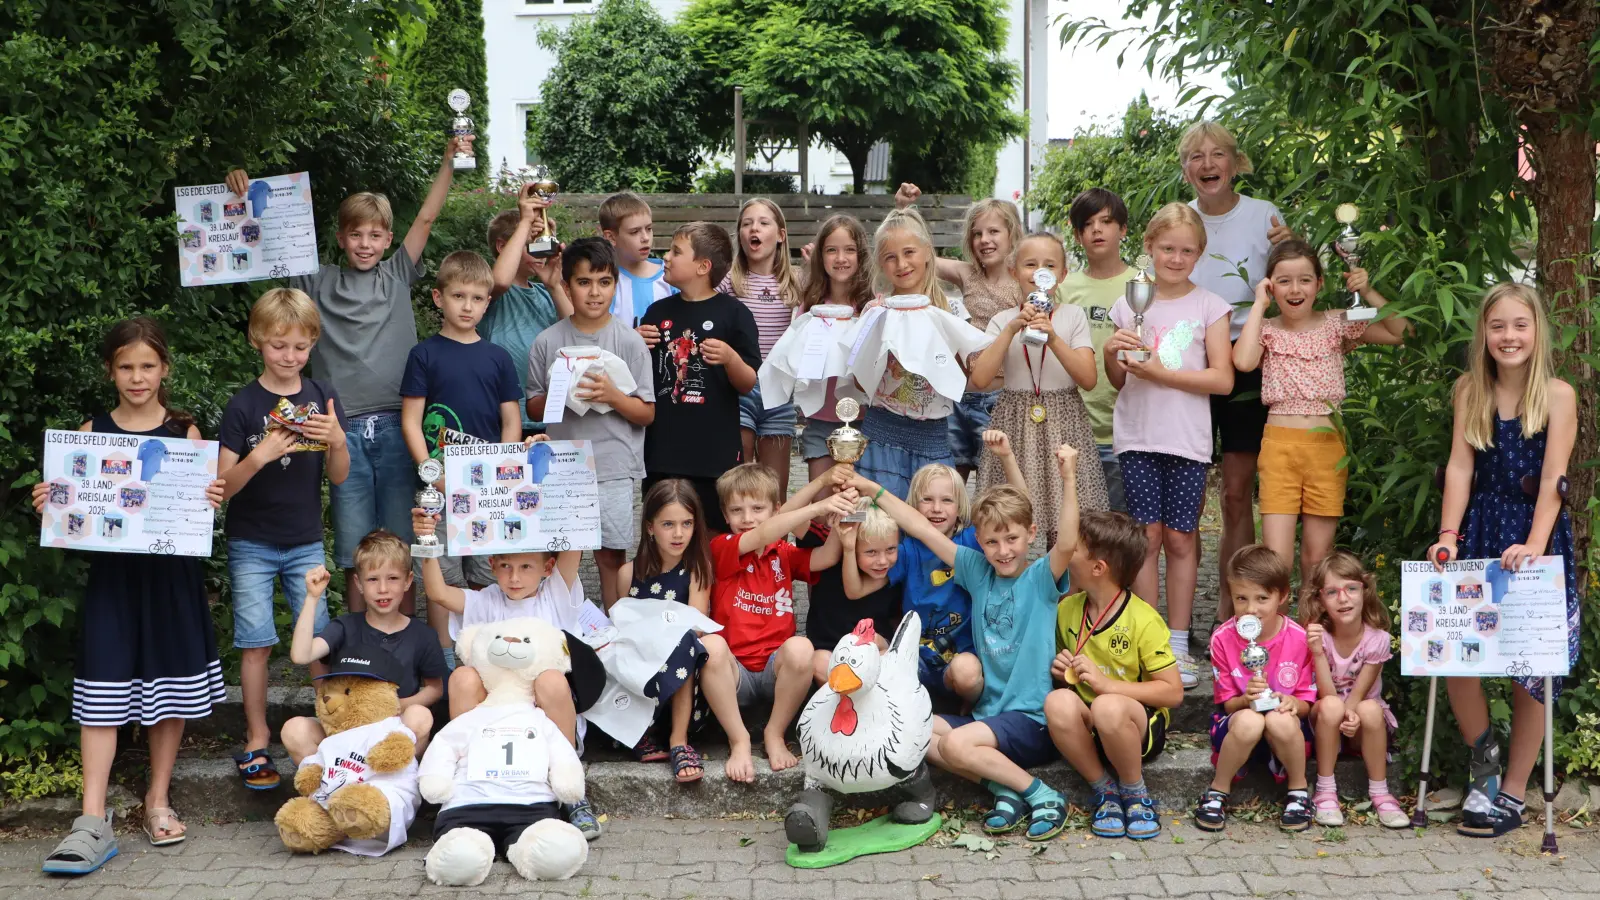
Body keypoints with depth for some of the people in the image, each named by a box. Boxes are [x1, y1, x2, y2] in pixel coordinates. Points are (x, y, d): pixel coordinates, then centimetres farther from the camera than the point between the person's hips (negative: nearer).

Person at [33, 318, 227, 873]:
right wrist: (49, 506, -14)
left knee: (169, 692, 7)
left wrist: (212, 501, -19)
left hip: (171, 577, 0)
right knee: (102, 693, -6)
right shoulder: (91, 433, 4)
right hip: (111, 576, 0)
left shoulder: (184, 432, 2)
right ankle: (93, 822, -8)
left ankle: (158, 801, 22)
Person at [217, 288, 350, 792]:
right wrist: (259, 456, -28)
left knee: (319, 640, -1)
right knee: (256, 644, 0)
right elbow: (223, 485, -10)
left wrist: (337, 439, -20)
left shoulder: (321, 398, 0)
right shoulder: (244, 405, -8)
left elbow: (339, 476, 1)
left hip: (305, 542, 2)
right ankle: (257, 742, 11)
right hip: (251, 545, -2)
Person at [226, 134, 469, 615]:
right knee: (354, 553, 4)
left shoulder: (397, 276, 11)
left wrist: (449, 162, 1)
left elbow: (427, 217, 7)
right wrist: (246, 198, -7)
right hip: (345, 430, 0)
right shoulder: (319, 283, 10)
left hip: (396, 427, 0)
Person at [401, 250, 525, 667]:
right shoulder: (425, 354, 1)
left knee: (488, 576, 7)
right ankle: (445, 663, 12)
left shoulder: (498, 358, 8)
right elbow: (410, 419, -2)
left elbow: (512, 421, 9)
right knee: (443, 577, 2)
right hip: (439, 486, -2)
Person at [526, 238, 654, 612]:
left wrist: (611, 395, -16)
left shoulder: (630, 342, 0)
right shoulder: (547, 342, 3)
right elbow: (534, 409, 9)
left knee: (611, 554, 4)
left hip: (614, 468, -1)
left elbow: (647, 414, 1)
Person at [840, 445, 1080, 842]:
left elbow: (1067, 544, -26)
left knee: (955, 744, -28)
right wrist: (874, 491, 10)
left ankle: (1041, 795, -9)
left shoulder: (1041, 577, -5)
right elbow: (923, 530, 11)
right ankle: (1003, 789, -12)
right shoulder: (979, 571, 9)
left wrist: (1068, 480, -35)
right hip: (988, 712, 7)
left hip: (1032, 719, -7)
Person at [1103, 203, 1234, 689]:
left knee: (1180, 539, 4)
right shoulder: (1129, 304, 7)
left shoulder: (1209, 306, 1)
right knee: (1148, 536, 0)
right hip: (1138, 437, 1)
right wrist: (1110, 354, -10)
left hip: (1187, 439, -1)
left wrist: (1162, 373, -15)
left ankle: (1178, 645, 13)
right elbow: (1118, 381, 12)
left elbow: (1222, 379, -6)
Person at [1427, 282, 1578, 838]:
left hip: (1536, 535, -2)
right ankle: (1483, 760, 19)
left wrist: (1534, 545, -24)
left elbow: (1553, 479, -12)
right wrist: (1448, 535, -12)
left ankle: (1512, 796, 13)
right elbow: (1460, 467, -1)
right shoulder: (1470, 391, 4)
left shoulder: (1557, 395, -5)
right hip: (1480, 533, 3)